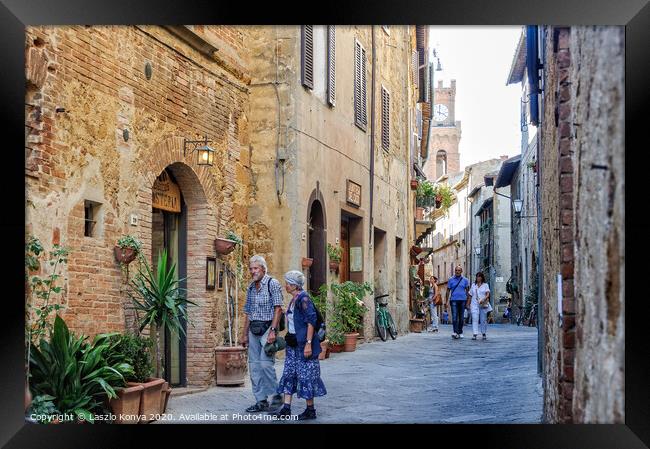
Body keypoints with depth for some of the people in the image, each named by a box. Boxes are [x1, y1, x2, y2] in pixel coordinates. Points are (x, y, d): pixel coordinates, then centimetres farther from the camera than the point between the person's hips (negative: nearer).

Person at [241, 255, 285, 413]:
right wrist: (245, 334, 16)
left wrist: (273, 330, -18)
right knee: (254, 366, 5)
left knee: (265, 363, -15)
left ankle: (277, 395, 1)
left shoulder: (273, 284, -5)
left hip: (267, 328, -7)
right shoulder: (250, 288, 15)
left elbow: (278, 309, -11)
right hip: (253, 330, 7)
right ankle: (261, 401, 10)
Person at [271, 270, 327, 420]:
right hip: (293, 343, 9)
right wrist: (288, 338, 21)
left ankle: (311, 410, 9)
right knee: (288, 373, 7)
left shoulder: (304, 299, -15)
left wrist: (308, 343, -23)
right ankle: (286, 409, 10)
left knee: (306, 376, -1)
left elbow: (311, 322, -20)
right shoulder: (294, 300, 12)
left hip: (304, 344, -9)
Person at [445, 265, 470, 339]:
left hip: (462, 300, 1)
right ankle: (455, 332, -19)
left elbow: (467, 290, 8)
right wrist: (446, 301, 3)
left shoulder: (465, 280, 6)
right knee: (454, 316, -12)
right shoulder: (451, 280, 6)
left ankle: (460, 332, 16)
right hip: (454, 300, -1)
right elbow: (448, 290, 8)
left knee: (461, 317, 7)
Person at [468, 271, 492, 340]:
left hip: (483, 305, -1)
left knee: (483, 320, 4)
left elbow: (488, 294, -6)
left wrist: (483, 299, -24)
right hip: (474, 305, 1)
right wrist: (468, 304, 10)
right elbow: (470, 295, 16)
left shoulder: (485, 285, 6)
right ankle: (475, 334, -17)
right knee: (475, 319, -11)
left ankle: (484, 334, 19)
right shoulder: (473, 285, 14)